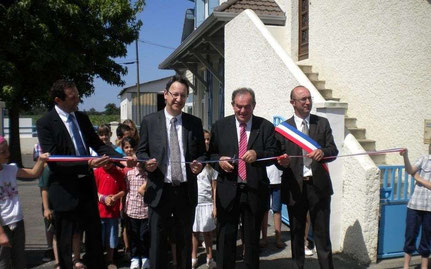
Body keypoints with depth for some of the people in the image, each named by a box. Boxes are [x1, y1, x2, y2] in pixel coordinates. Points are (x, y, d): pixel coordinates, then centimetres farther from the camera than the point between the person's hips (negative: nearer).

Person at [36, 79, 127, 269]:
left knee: (95, 232, 16)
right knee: (65, 239, 10)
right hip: (66, 189, -5)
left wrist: (122, 158, -11)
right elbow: (53, 160, -20)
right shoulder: (45, 123, -14)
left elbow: (98, 144, 5)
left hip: (87, 184, 6)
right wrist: (88, 164, -29)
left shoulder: (82, 118, 4)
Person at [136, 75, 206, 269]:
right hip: (159, 190, -1)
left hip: (186, 191, 2)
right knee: (157, 241, 7)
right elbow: (141, 151, 6)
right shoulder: (149, 121, 2)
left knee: (185, 240, 14)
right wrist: (146, 162, -15)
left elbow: (202, 153, 11)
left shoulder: (195, 123, 6)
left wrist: (199, 164, -10)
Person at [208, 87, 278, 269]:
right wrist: (219, 160, -14)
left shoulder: (266, 127, 3)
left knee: (252, 238, 14)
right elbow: (211, 153, 8)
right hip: (227, 191, 0)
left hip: (255, 191, 0)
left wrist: (257, 154, -23)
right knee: (226, 237, 5)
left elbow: (273, 153, -3)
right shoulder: (220, 126, 6)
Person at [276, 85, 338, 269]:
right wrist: (283, 163, -22)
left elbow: (333, 150, 3)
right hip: (295, 187, 0)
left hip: (319, 186, 0)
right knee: (296, 234, 13)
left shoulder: (322, 123, 7)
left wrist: (322, 152, -19)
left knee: (322, 233, 5)